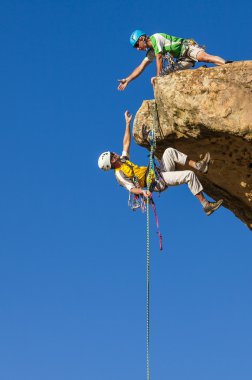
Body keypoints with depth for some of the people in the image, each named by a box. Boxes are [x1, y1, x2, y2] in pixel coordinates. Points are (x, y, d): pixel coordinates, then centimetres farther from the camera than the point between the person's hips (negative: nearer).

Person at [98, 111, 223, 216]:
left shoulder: (123, 160, 13)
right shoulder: (120, 174, -14)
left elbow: (126, 143, 20)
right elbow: (132, 188, -25)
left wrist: (127, 123, 20)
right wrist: (142, 191, -47)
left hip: (160, 172, 11)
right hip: (160, 180, -11)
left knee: (169, 151, 8)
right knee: (190, 175, -22)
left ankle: (198, 166, 7)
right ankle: (206, 205, -19)